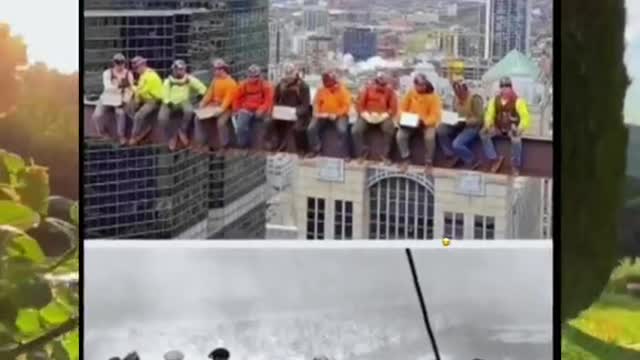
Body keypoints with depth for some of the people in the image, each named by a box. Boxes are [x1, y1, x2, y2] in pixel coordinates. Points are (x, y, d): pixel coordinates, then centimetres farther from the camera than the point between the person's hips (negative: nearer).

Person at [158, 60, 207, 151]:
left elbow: (202, 88, 3)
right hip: (171, 103, 1)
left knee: (189, 111, -37)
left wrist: (200, 95, -13)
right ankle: (172, 136, -2)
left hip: (184, 101, -1)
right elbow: (165, 96, -1)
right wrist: (169, 103, -18)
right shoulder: (168, 81, 1)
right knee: (162, 118, -27)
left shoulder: (189, 79, 0)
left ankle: (182, 131, -12)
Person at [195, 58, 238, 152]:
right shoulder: (215, 80, 11)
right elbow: (210, 93, 9)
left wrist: (221, 109, -34)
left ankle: (224, 146, -21)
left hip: (225, 108, -8)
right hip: (213, 105, 8)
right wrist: (203, 103, -6)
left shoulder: (231, 83, -13)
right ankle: (201, 143, -3)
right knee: (199, 117, -7)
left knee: (221, 122, -33)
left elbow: (228, 98, -22)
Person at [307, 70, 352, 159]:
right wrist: (317, 112, -9)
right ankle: (316, 149, 5)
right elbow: (316, 103, 11)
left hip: (338, 115, -4)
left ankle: (347, 154, -18)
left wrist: (336, 114, -22)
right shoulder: (321, 90, 3)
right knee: (311, 129, -17)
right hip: (323, 115, 4)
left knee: (342, 130, -32)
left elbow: (346, 105, -11)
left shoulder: (342, 90, -8)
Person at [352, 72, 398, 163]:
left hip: (383, 116, -1)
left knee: (390, 129, -32)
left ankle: (385, 155, -20)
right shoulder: (368, 89, 3)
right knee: (356, 130, -23)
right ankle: (362, 154, -8)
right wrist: (364, 114, -13)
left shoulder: (390, 91, 1)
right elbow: (360, 104, 4)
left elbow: (393, 108, -2)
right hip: (367, 115, 1)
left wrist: (385, 115, -18)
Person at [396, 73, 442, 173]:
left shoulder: (433, 96, -12)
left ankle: (428, 163, -15)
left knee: (430, 137, -34)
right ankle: (405, 159, -4)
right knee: (400, 135, -24)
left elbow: (436, 116, -15)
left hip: (427, 123, -3)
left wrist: (424, 121, -31)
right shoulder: (410, 93, -2)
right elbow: (402, 108, 6)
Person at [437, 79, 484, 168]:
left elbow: (479, 119, -18)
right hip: (459, 124, 8)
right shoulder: (456, 97, 2)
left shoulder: (475, 98, -18)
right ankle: (453, 156, -3)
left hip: (472, 126, -8)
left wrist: (464, 121, -28)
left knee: (456, 144, -28)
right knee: (440, 129, -15)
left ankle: (473, 162, -4)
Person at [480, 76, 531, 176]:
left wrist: (519, 129, -36)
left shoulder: (517, 101, -13)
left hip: (513, 128, -5)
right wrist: (487, 126, -21)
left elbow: (525, 118, -18)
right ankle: (495, 159, -11)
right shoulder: (494, 100, 0)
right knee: (483, 133, -22)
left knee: (516, 139, -38)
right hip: (499, 127, 5)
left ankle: (515, 166, -20)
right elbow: (489, 115, 1)